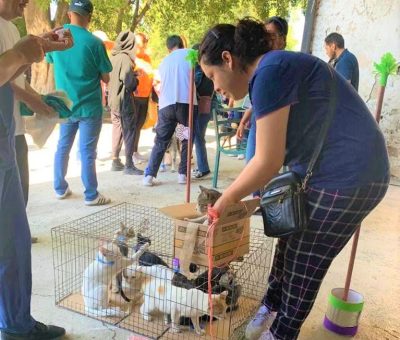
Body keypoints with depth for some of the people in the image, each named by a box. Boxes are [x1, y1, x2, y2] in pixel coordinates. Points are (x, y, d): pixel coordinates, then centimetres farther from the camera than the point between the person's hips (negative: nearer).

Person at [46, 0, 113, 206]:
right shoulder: (94, 43, -14)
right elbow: (106, 78, -6)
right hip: (89, 107, -4)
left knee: (63, 147, 16)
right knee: (87, 151, 0)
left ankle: (60, 189, 26)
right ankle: (91, 195, 8)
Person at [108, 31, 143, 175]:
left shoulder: (113, 56, 5)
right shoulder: (125, 57, -16)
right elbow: (129, 81, -21)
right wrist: (136, 81, 1)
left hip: (113, 98, 8)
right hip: (124, 100, -7)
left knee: (117, 129, 17)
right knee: (129, 131, 0)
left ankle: (116, 161, 24)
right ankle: (129, 165, 2)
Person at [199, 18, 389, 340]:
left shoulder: (269, 72, -20)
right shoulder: (273, 69, 10)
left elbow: (268, 161, -21)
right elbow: (277, 153, 15)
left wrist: (225, 199, -7)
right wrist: (240, 195, 15)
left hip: (346, 178, -9)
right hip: (329, 174, 9)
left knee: (303, 265, 7)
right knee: (290, 245, 20)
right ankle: (272, 307, 41)